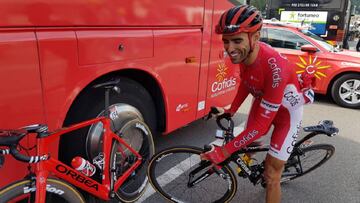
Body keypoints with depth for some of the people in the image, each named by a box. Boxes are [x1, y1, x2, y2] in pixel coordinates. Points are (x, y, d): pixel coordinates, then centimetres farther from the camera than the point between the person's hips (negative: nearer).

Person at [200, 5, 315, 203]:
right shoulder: (244, 52, -20)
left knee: (271, 176, -2)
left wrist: (224, 151, -32)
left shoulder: (275, 68, -41)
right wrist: (230, 111, -2)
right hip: (263, 100, 6)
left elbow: (261, 124, -36)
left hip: (286, 110, -6)